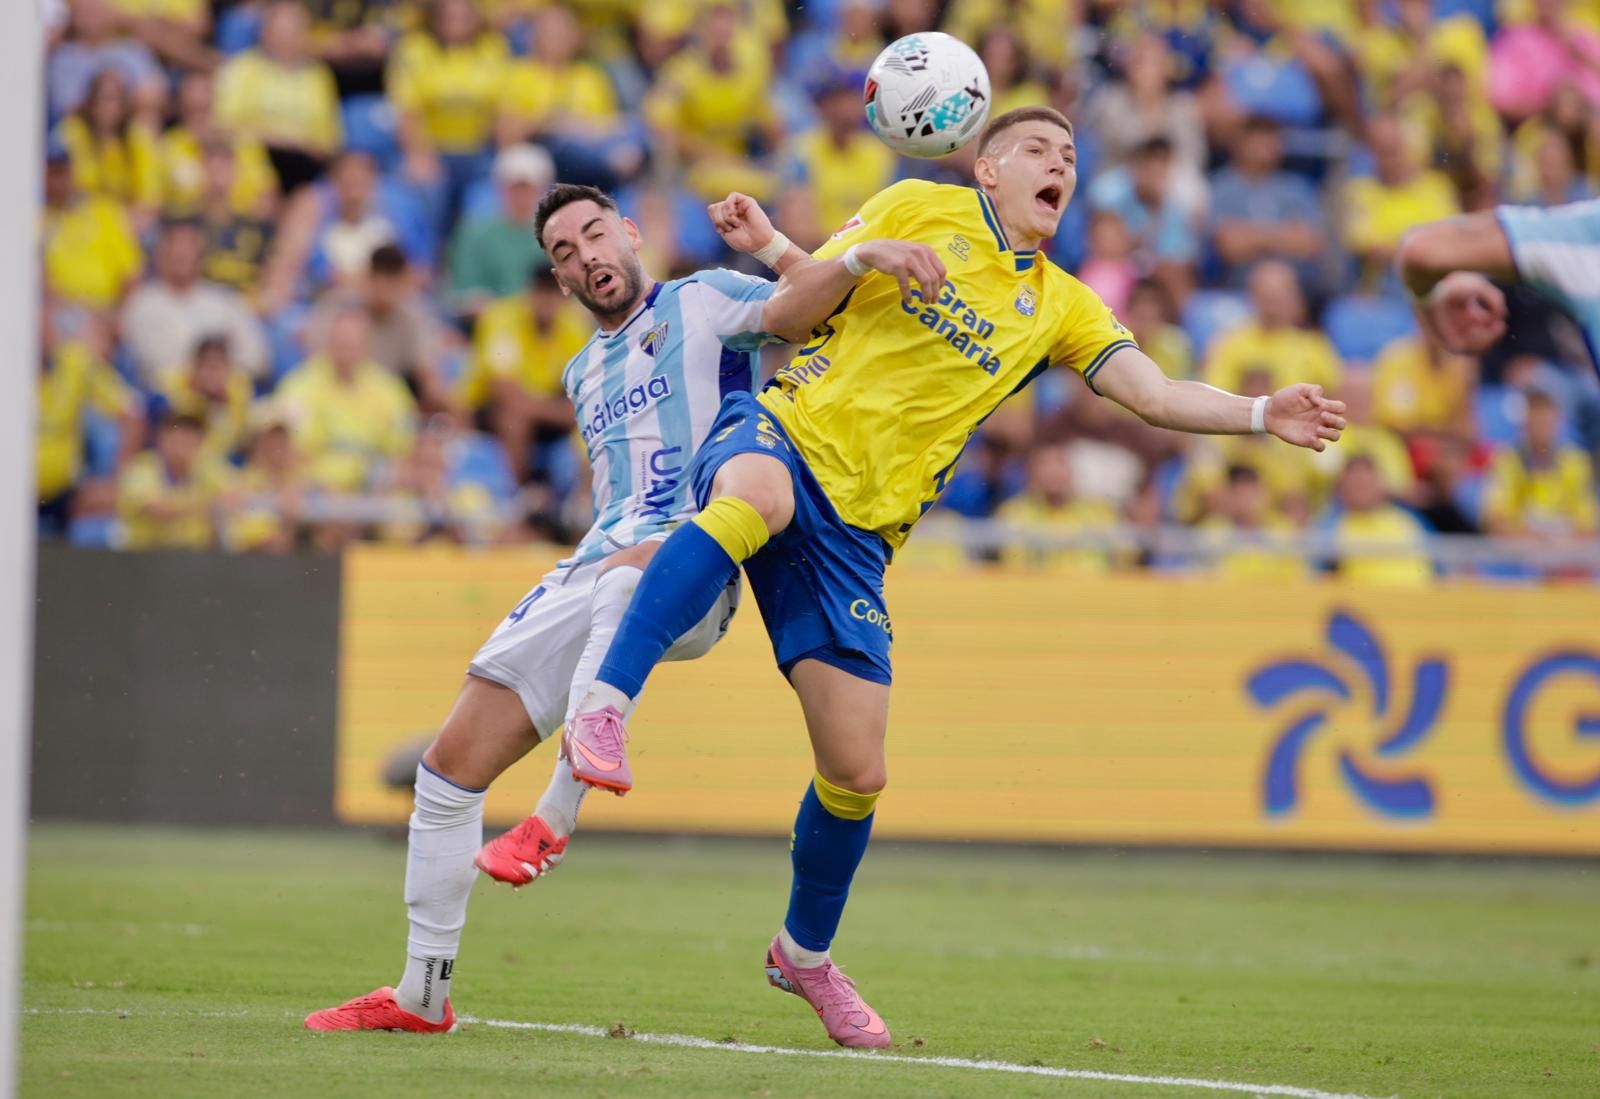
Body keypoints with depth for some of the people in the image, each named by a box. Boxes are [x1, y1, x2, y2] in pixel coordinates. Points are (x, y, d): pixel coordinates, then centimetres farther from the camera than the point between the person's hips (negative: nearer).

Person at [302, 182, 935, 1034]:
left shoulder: (701, 301, 6)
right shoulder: (583, 373, 26)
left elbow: (790, 311, -13)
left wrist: (856, 260, -32)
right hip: (592, 572, 7)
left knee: (626, 575, -44)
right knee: (452, 763, 2)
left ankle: (555, 818, -39)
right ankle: (422, 995, 12)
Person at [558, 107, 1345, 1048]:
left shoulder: (1060, 307, 16)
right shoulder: (919, 210, 8)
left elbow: (1156, 394, 6)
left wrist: (1261, 416, -11)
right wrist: (814, 252, -12)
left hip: (856, 533, 4)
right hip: (778, 437, -4)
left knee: (858, 773, 1)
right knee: (757, 498, -45)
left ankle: (807, 953, 28)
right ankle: (605, 707, -45)